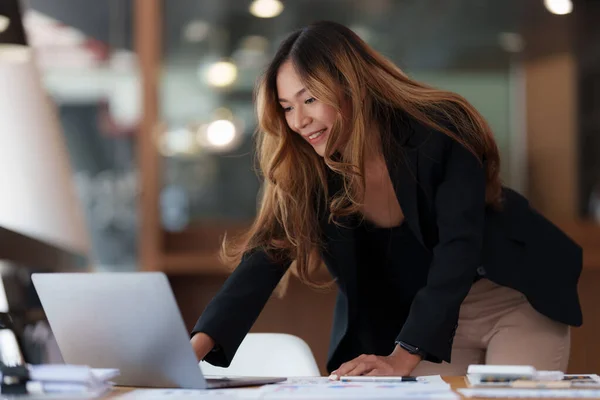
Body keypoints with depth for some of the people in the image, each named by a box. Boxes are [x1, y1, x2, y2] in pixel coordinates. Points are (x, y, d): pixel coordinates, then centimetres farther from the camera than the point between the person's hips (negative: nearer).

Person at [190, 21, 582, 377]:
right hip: (430, 320, 3)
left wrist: (403, 357, -40)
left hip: (515, 300, -3)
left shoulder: (438, 131, -24)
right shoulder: (305, 171, -11)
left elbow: (458, 248, -31)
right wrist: (198, 344, -36)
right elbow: (263, 261, -19)